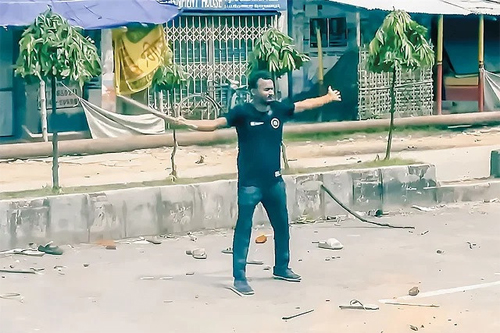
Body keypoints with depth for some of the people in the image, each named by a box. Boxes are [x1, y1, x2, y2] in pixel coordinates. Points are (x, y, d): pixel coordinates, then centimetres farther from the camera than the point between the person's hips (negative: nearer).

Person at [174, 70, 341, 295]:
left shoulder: (278, 109, 2)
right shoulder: (242, 113, -13)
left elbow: (304, 105, 18)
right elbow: (216, 123, -24)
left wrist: (328, 98, 30)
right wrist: (192, 124, -41)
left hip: (274, 181, 6)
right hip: (250, 183, -6)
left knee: (282, 226, 18)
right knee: (243, 229, -3)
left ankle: (281, 268, 36)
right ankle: (239, 278, 3)